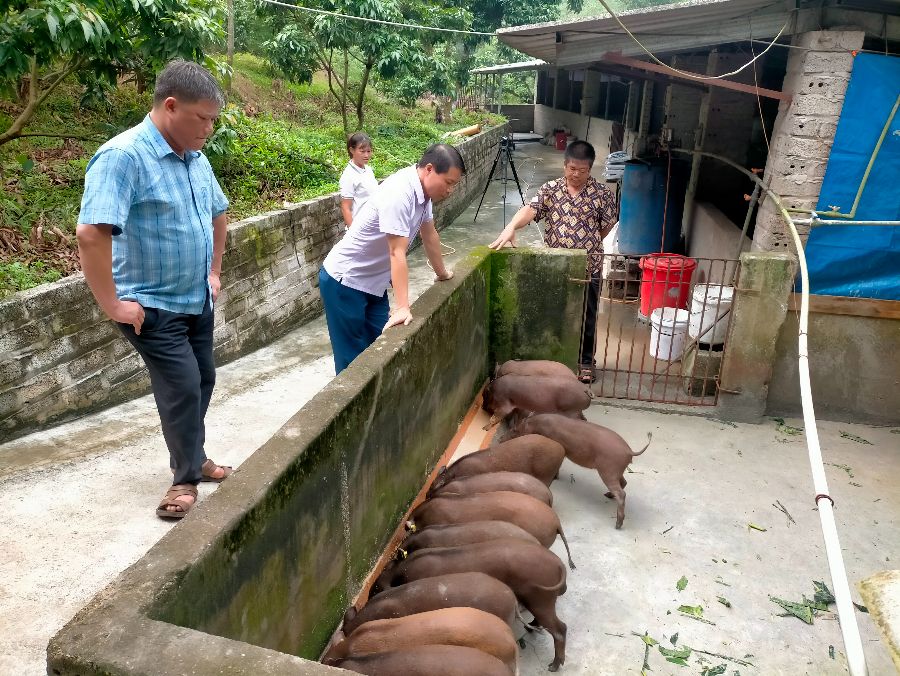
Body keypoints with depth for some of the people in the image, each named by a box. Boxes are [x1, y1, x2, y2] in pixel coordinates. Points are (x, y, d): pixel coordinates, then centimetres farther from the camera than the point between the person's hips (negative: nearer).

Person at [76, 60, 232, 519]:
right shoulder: (123, 156, -22)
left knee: (202, 382, 16)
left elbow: (217, 214, 21)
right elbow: (90, 234, -30)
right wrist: (112, 304, -24)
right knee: (182, 388, -4)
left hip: (198, 300, 8)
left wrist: (214, 271, 17)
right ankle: (187, 477, 17)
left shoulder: (195, 158, 4)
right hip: (154, 306, -8)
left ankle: (191, 457, 36)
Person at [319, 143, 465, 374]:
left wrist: (442, 273, 26)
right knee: (353, 360, -3)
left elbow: (429, 235, 14)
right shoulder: (399, 193, -28)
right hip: (343, 282, -9)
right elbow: (397, 253, -32)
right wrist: (402, 308, -34)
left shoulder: (423, 190, -1)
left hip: (372, 283, 9)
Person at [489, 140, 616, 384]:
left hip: (588, 268, -1)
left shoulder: (602, 194, -7)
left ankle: (585, 360, 29)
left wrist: (586, 247, 5)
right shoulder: (550, 189, -4)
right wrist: (511, 227, -39)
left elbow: (606, 227, 3)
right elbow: (530, 210, -20)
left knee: (586, 317, 11)